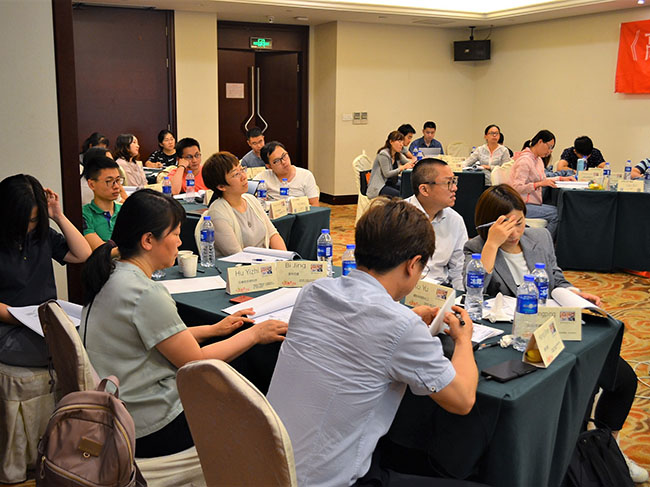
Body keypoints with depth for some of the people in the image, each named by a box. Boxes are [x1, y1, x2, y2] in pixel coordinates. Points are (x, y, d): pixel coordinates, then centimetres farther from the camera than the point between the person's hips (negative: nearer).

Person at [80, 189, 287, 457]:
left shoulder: (111, 276, 3)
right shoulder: (146, 294, -26)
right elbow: (196, 362, -18)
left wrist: (214, 329, 13)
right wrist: (254, 334, -7)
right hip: (149, 434, -9)